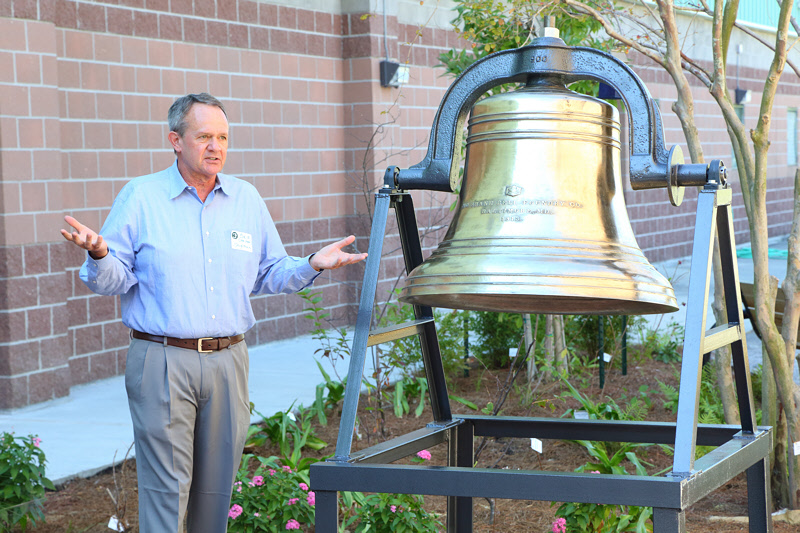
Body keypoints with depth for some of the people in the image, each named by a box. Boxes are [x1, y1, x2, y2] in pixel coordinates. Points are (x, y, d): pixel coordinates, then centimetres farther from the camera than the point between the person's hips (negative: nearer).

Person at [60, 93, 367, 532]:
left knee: (216, 487, 10)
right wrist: (99, 255, -24)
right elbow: (112, 280, -2)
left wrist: (311, 265, 0)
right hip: (162, 361, -4)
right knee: (166, 486, -7)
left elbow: (268, 275, 17)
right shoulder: (140, 198, 0)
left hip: (228, 360, 4)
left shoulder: (247, 199, 11)